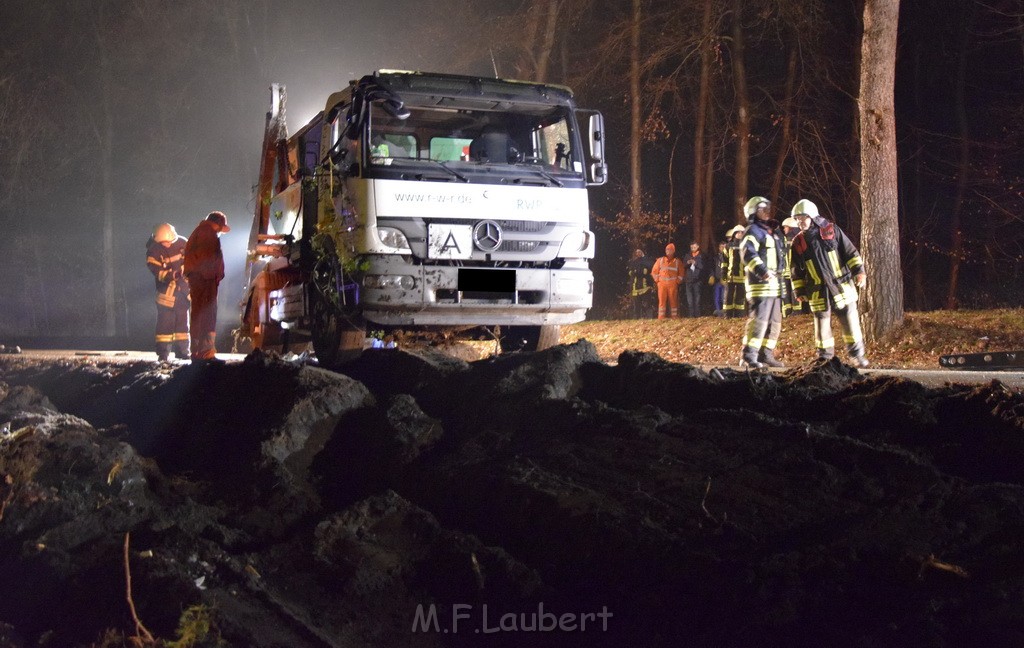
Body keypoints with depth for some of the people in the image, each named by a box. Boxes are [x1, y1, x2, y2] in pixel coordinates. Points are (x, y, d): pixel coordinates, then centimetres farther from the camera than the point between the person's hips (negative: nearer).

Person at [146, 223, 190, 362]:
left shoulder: (182, 243, -3)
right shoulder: (153, 251, -13)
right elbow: (159, 272, -21)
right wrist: (175, 275, -35)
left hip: (183, 288, 4)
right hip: (166, 289, -4)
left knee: (183, 320, 8)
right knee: (165, 322, -8)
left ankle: (182, 352, 15)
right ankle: (163, 354, -5)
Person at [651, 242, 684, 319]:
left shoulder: (678, 262, 8)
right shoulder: (660, 260, 9)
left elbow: (681, 274, 11)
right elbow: (654, 271, 11)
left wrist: (678, 281, 0)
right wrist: (657, 280, 2)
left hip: (673, 285, 0)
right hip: (662, 284, 0)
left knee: (673, 301, 0)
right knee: (662, 301, -4)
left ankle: (674, 318, 3)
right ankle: (661, 318, -4)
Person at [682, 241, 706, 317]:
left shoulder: (701, 256, 4)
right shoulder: (688, 256, 15)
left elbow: (703, 266, -5)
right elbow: (683, 265, 10)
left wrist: (695, 263, -15)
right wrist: (687, 263, -9)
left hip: (697, 280, -3)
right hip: (688, 279, 3)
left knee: (697, 297, -2)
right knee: (689, 298, 1)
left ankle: (697, 314, 0)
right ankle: (690, 315, 3)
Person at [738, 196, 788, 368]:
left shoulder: (774, 232, 22)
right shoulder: (754, 231, -7)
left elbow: (781, 255, 33)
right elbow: (748, 253, -22)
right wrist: (762, 270, -32)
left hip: (775, 284, 10)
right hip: (761, 283, -9)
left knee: (775, 322, 12)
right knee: (759, 320, -15)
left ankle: (765, 354, 19)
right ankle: (749, 356, -14)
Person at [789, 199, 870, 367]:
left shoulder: (832, 230, -1)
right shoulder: (798, 243, 3)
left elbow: (850, 252, 0)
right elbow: (797, 271, 10)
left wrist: (859, 271, -7)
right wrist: (800, 291, 7)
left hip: (842, 287, -1)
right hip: (818, 293, 1)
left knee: (851, 322, 2)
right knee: (822, 325, 4)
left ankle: (857, 355, 15)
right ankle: (825, 357, 15)